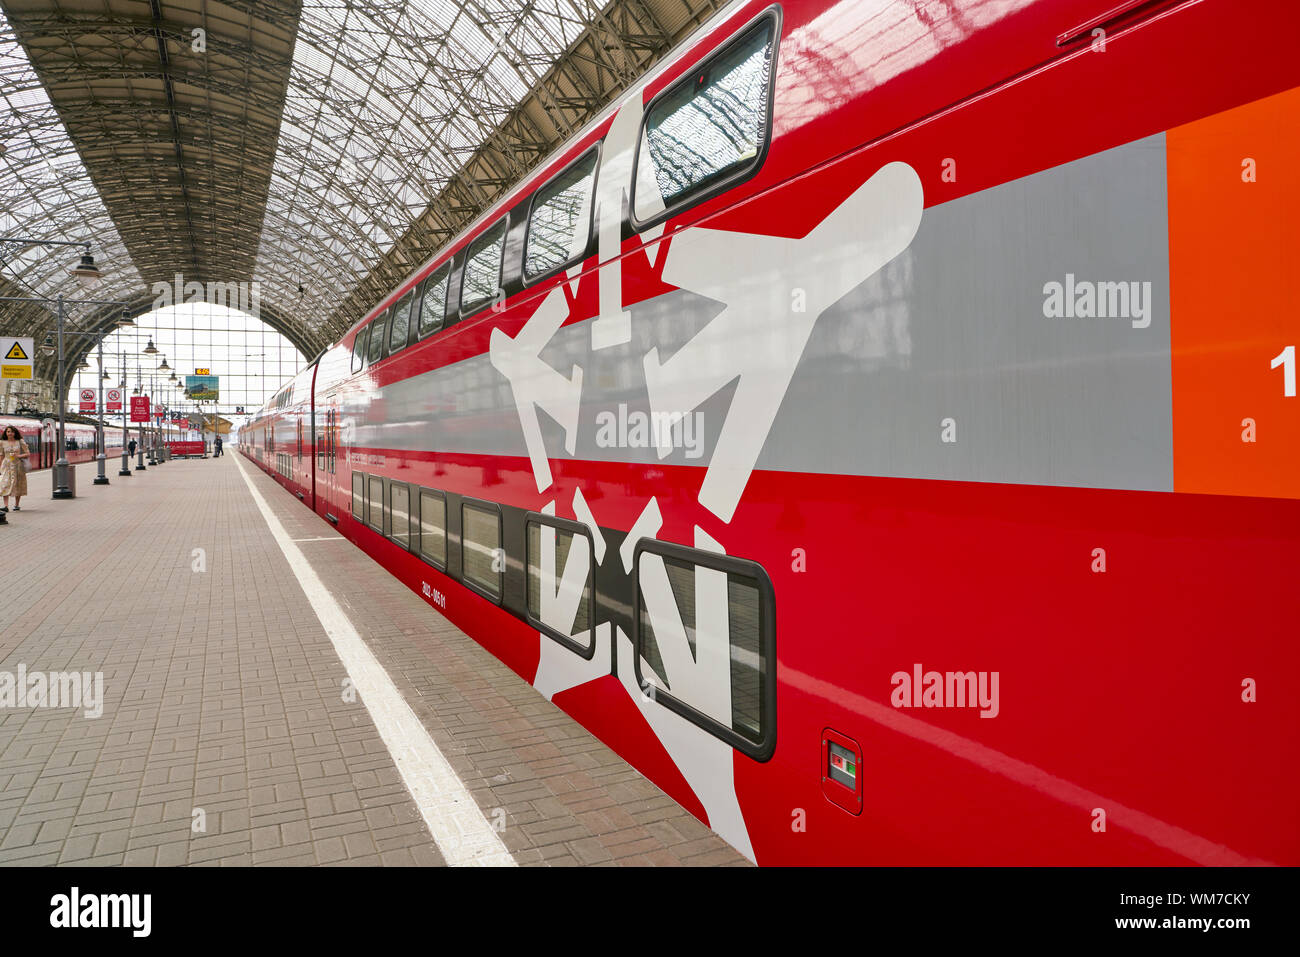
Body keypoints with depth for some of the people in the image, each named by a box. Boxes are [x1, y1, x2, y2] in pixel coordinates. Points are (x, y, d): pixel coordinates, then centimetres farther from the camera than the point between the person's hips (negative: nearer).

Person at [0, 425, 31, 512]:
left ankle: (16, 505, 17)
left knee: (18, 485, 4)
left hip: (18, 466, -1)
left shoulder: (20, 442, 1)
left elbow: (28, 454, 1)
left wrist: (18, 456, -16)